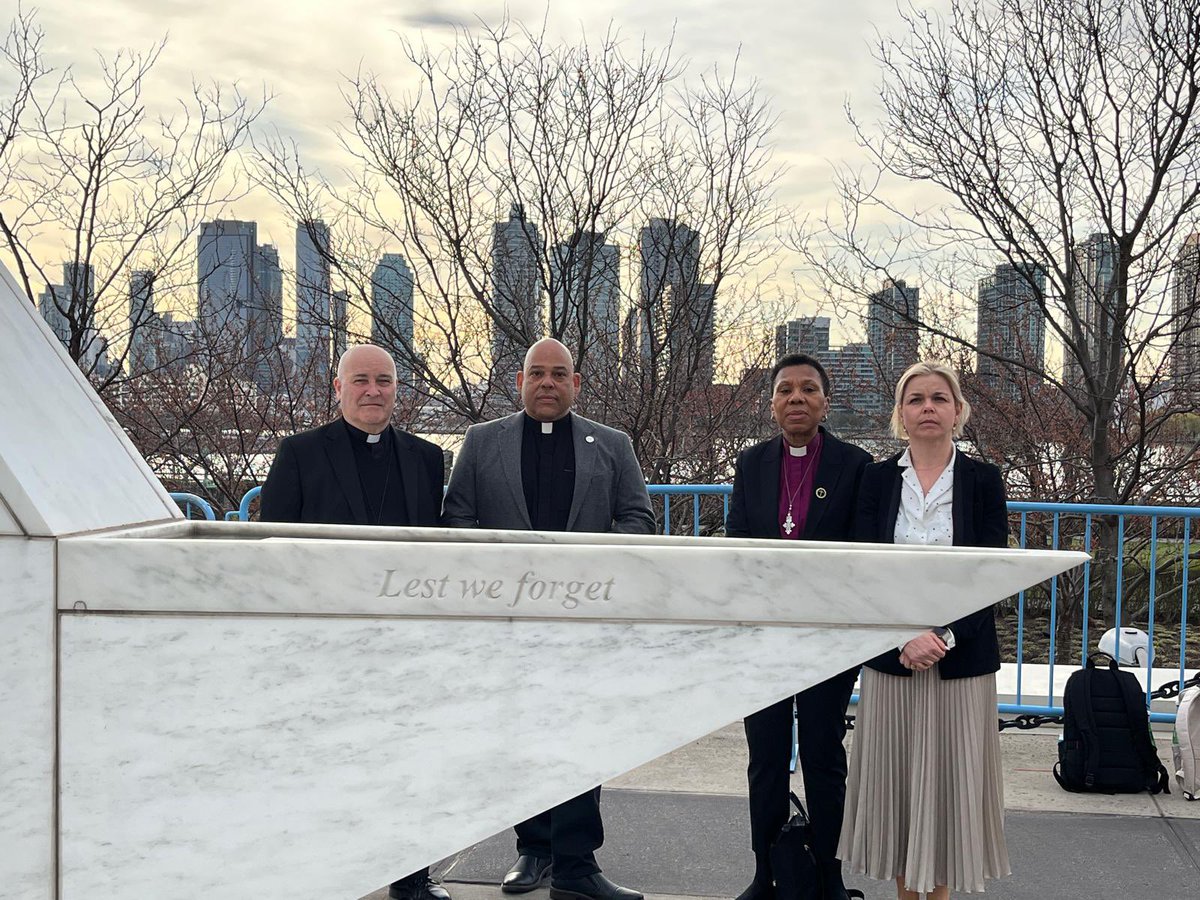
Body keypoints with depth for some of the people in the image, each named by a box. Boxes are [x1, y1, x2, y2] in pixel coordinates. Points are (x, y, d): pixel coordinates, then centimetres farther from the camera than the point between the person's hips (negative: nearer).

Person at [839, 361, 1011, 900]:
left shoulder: (983, 481, 1)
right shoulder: (877, 479, 4)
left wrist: (945, 637, -16)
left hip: (962, 656, -1)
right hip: (890, 653, 1)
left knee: (948, 776, 4)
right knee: (894, 777, 6)